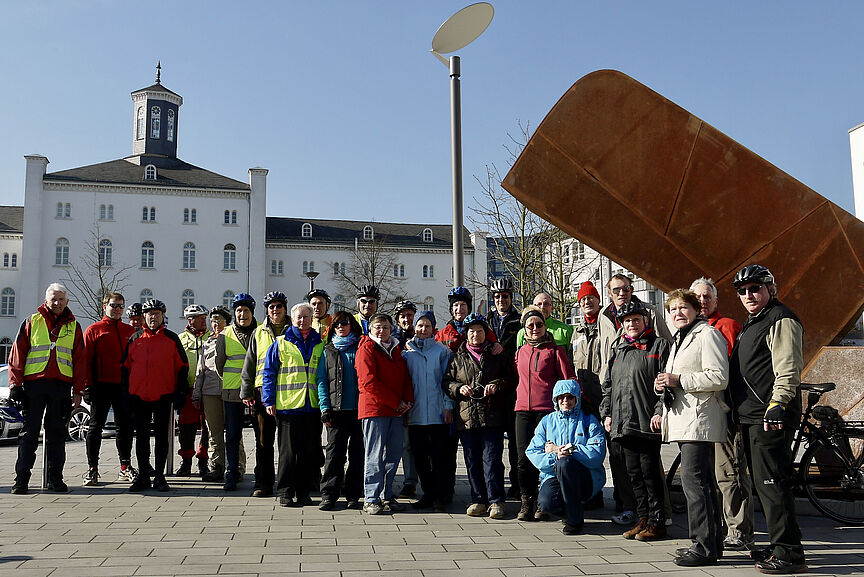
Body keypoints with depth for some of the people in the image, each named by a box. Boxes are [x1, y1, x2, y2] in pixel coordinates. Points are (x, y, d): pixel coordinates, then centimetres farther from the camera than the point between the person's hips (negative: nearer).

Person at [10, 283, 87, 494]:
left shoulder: (73, 326, 12)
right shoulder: (32, 322, 7)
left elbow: (80, 359, 11)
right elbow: (18, 354, 5)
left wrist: (78, 390, 4)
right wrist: (15, 384, -3)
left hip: (61, 385, 2)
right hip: (34, 383, -1)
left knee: (57, 433, 6)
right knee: (29, 432, 0)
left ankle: (55, 478, 13)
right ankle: (21, 479, 6)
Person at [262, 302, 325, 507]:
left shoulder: (319, 344, 13)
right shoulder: (281, 343, 6)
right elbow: (269, 373, 5)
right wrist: (269, 401, -3)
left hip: (312, 406, 3)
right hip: (287, 405, -3)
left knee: (310, 451, 5)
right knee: (288, 451, 0)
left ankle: (304, 492, 15)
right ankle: (285, 492, 10)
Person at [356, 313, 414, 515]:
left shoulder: (396, 350, 19)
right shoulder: (366, 349, -2)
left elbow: (406, 377, 19)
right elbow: (369, 382, -12)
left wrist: (408, 401, -1)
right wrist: (396, 402, -12)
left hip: (397, 411, 7)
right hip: (374, 410, -6)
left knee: (394, 455, 9)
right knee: (375, 457, -4)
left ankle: (386, 496, 18)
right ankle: (371, 500, 3)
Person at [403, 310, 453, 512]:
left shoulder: (442, 351, 4)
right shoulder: (406, 351, 10)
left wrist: (448, 406, -3)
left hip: (437, 413, -3)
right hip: (415, 413, 3)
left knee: (438, 456, -2)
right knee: (420, 456, 8)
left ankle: (440, 496, 6)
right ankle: (428, 493, 19)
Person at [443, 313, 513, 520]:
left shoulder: (497, 355, 10)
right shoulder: (457, 358, 14)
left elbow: (510, 378, 9)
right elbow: (447, 382, 15)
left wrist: (497, 385, -9)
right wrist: (459, 388, -5)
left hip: (492, 415, -2)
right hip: (466, 415, 2)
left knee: (492, 458, -6)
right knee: (472, 460, 6)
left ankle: (496, 501, 1)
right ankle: (478, 500, 15)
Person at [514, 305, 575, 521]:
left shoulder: (555, 350, 1)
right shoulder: (520, 351, 15)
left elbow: (569, 381, -1)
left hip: (547, 409, -4)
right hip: (523, 409, 4)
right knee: (524, 458, -1)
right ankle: (526, 503, 8)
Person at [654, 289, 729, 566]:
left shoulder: (707, 334, -7)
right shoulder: (679, 339, 24)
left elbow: (719, 377, -17)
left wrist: (679, 380, -17)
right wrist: (664, 385, 15)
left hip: (700, 418, -10)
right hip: (683, 419, 10)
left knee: (693, 479, -14)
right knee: (703, 481, 11)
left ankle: (705, 546, -10)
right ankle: (713, 542, 17)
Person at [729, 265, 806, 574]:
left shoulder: (781, 320, -9)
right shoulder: (751, 324, 22)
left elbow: (788, 368, -20)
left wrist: (777, 404, -27)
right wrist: (741, 412, 24)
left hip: (771, 417, -10)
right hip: (752, 417, 11)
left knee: (772, 484, -10)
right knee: (763, 484, 14)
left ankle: (789, 554, -4)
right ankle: (778, 545, 24)